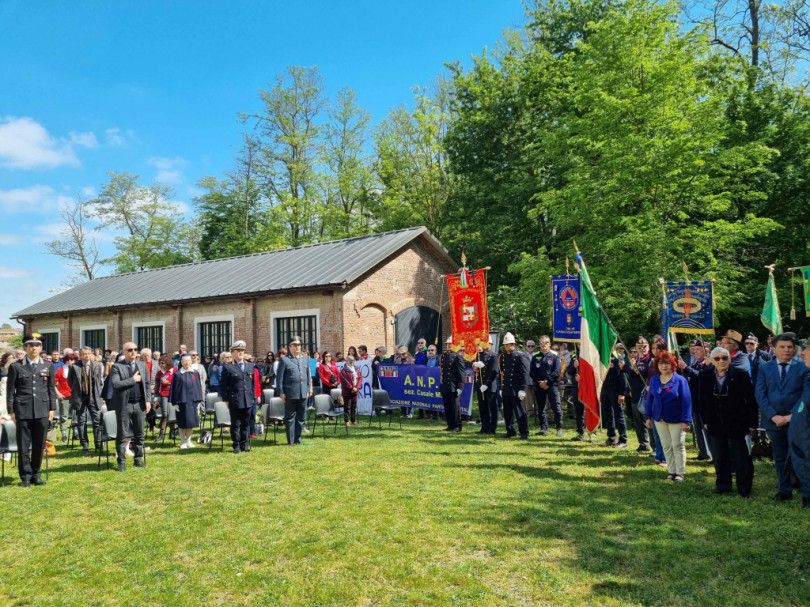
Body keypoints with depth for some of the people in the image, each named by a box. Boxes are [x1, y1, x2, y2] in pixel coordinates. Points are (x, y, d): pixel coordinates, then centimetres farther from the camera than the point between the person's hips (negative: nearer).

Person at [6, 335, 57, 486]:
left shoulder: (48, 366, 8)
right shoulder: (16, 366, 1)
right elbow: (10, 390, 2)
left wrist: (52, 408, 5)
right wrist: (11, 411, -2)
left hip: (42, 410, 2)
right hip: (23, 411, -2)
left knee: (39, 445, 7)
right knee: (23, 445, 4)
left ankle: (36, 474, 19)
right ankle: (26, 475, 15)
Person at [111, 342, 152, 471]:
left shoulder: (143, 365, 11)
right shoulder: (117, 367, -2)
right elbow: (115, 384, -16)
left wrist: (148, 400, 3)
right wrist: (133, 379, -13)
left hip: (140, 404, 4)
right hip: (124, 405, -4)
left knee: (139, 434, 10)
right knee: (122, 435, 3)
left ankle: (138, 459, 20)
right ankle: (121, 461, 12)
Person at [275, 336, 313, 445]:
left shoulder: (305, 358, 13)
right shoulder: (284, 360, -1)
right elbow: (279, 377, -3)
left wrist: (309, 389, 11)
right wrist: (281, 392, -8)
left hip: (303, 394, 5)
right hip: (290, 394, -5)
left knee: (301, 417, 10)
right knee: (290, 418, 3)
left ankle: (298, 439, 21)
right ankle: (291, 441, 11)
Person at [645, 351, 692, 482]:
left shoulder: (680, 380, -11)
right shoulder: (654, 380, 3)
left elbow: (686, 401, -13)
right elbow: (650, 398, 8)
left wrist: (686, 420, -17)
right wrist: (648, 416, 6)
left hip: (676, 419, -4)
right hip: (660, 418, 4)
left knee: (677, 445, 3)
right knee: (666, 446, 10)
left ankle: (680, 472, 16)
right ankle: (671, 471, 20)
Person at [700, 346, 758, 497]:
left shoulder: (741, 375, -12)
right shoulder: (705, 375, -3)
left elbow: (751, 400, -8)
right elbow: (703, 400, 5)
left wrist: (752, 422, -7)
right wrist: (705, 420, 6)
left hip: (737, 423, -3)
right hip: (715, 424, 3)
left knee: (741, 457, 7)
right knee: (719, 457, 12)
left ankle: (744, 488, 21)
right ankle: (722, 485, 28)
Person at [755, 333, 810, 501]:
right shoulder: (764, 368, 6)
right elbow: (760, 394, 0)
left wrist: (792, 415, -15)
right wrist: (773, 416, -11)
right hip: (773, 421, 2)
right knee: (780, 458, 11)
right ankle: (785, 491, 21)